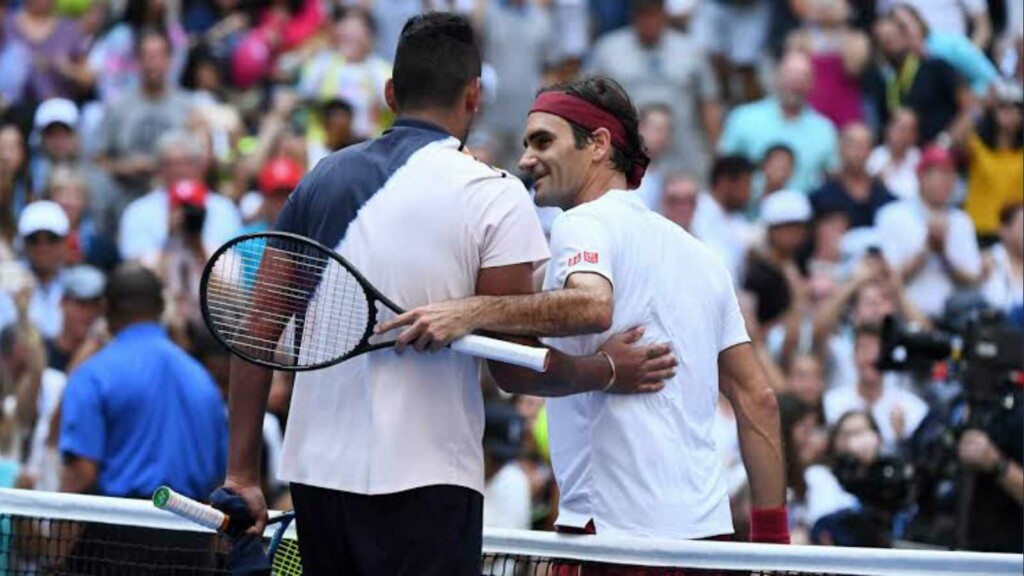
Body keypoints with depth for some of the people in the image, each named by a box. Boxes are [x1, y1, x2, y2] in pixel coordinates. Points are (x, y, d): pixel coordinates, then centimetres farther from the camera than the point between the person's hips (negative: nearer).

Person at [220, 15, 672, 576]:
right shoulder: (494, 196, -6)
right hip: (422, 482, -5)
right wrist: (607, 369, 11)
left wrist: (241, 472, 11)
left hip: (314, 474, 5)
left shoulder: (323, 178, 9)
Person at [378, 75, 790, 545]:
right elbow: (758, 398, 18)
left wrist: (472, 313, -35)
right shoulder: (699, 254, 22)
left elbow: (593, 305, -28)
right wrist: (771, 533, 17)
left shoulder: (585, 224, -3)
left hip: (618, 525, -8)